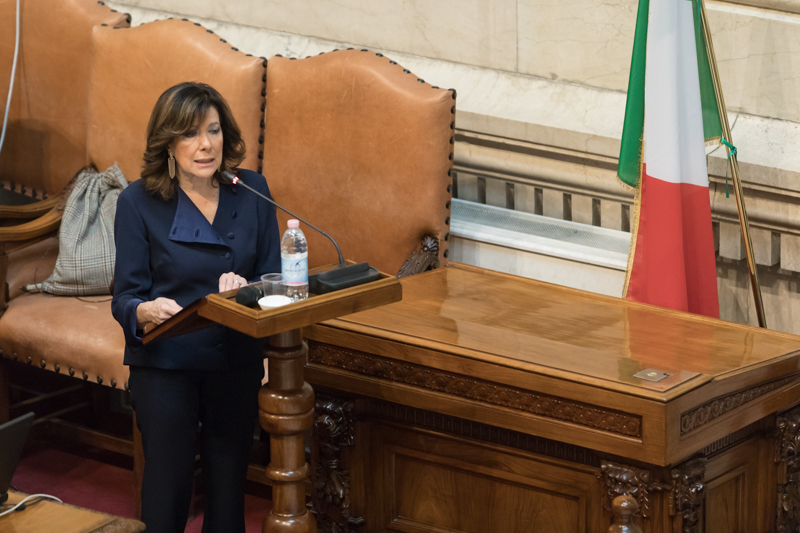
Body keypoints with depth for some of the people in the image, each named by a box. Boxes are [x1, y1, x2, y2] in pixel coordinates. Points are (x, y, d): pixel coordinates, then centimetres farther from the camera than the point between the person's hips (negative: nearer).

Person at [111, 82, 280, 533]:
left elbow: (274, 277, 5)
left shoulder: (252, 191, 3)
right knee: (169, 484, -4)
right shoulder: (139, 202, -5)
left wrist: (245, 288, -17)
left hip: (237, 360, 3)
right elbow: (125, 296, -5)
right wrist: (145, 311, -28)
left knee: (229, 480, 7)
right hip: (165, 363, -2)